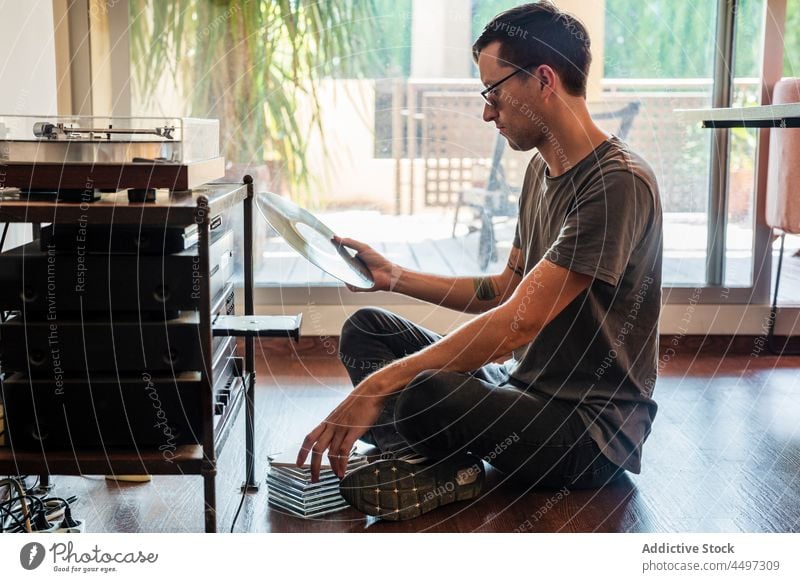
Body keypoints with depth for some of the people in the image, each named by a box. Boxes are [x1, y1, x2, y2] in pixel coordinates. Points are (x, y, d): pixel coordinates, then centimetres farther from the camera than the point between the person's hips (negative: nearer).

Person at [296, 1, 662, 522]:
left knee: (421, 395, -36)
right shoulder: (541, 168, 10)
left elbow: (521, 320, -28)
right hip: (524, 384, 10)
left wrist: (382, 383, -31)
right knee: (366, 329, 7)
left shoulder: (619, 182, -20)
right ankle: (442, 462, -12)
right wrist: (396, 277, 12)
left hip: (593, 426, -9)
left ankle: (445, 469, -3)